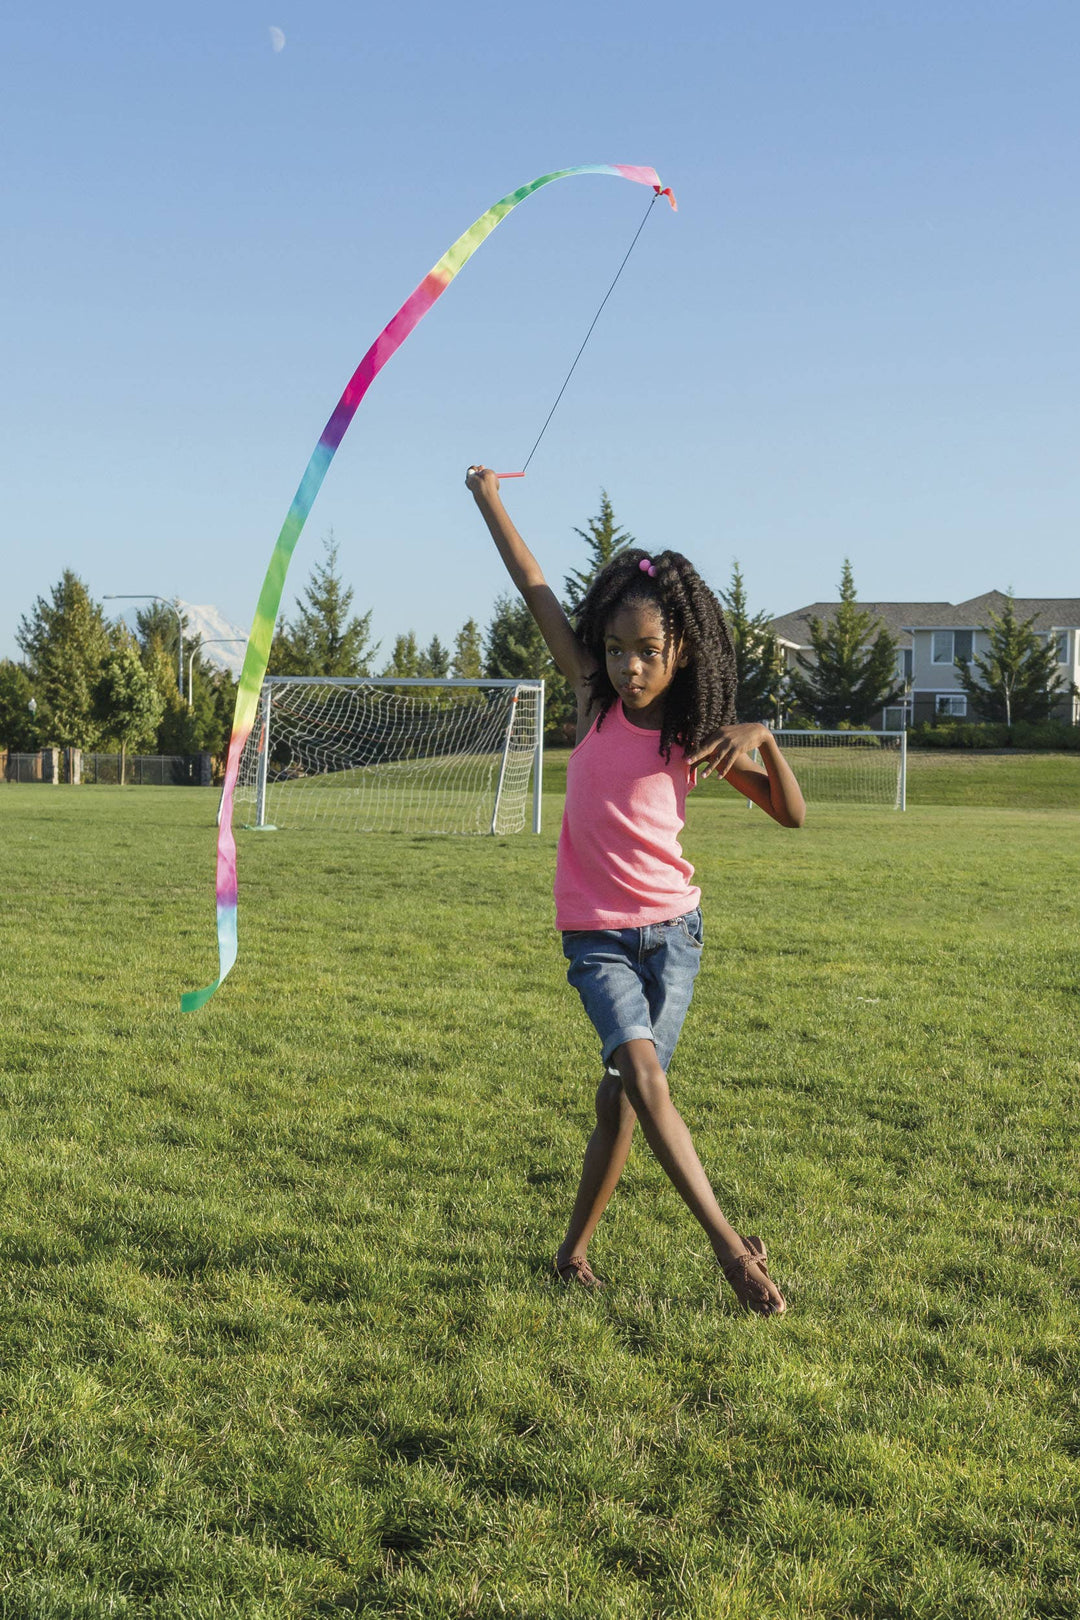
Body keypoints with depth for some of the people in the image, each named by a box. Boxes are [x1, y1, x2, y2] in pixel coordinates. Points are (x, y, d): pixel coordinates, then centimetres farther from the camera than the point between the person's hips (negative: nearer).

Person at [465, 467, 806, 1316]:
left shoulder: (695, 738, -4)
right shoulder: (597, 701, -5)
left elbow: (792, 814, -1)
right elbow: (537, 590, -2)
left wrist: (764, 739, -18)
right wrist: (490, 500, 3)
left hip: (674, 929, 1)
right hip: (597, 935, -1)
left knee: (622, 1096, 4)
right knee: (644, 1073, -20)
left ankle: (575, 1249, 22)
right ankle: (729, 1244, -18)